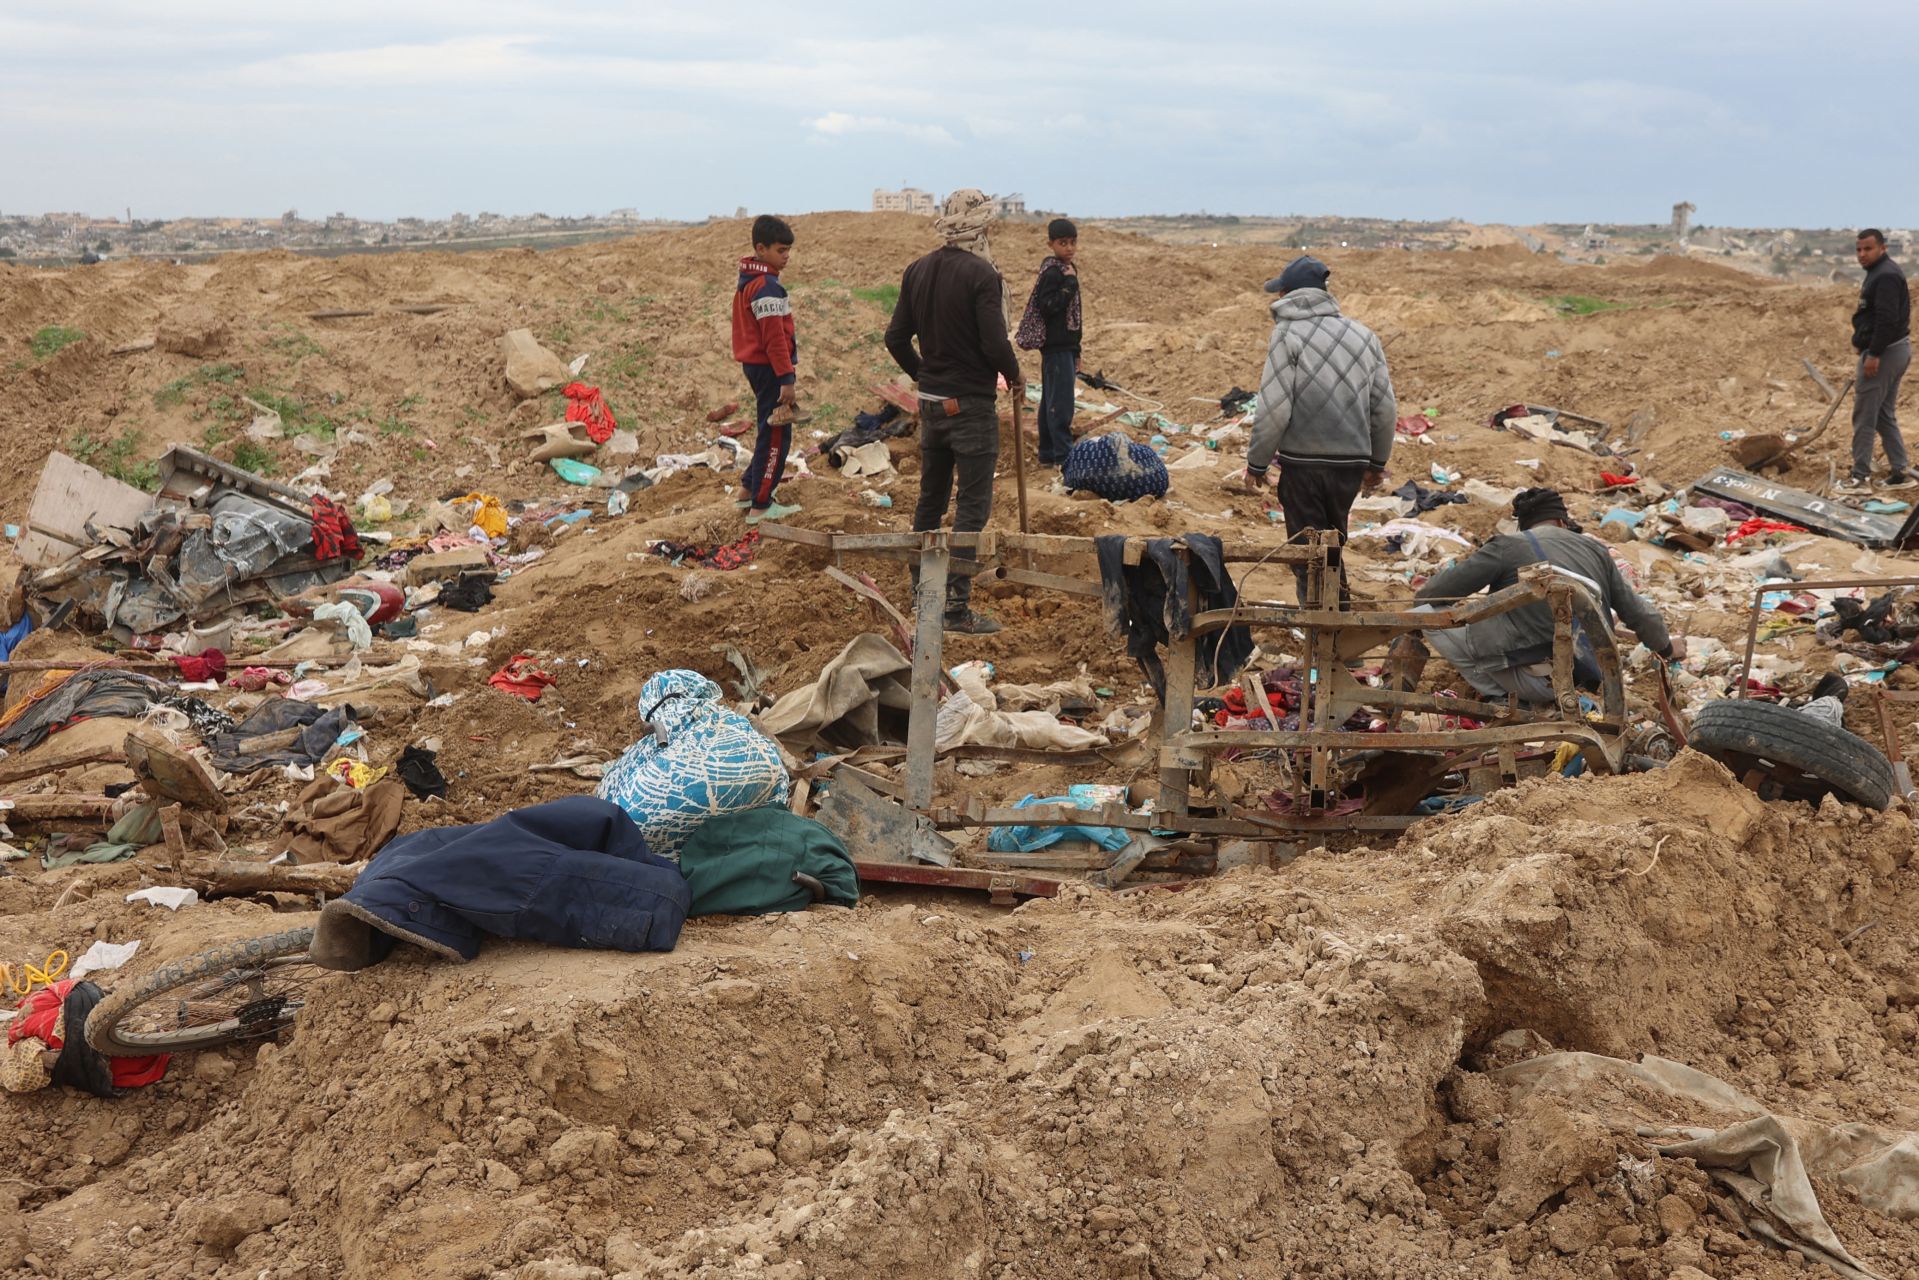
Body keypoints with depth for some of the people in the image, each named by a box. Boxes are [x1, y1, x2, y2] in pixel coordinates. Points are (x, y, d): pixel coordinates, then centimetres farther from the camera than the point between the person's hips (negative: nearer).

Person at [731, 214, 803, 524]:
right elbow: (774, 337, -22)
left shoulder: (748, 281, 13)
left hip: (754, 365, 10)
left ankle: (748, 489, 29)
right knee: (776, 435, -3)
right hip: (769, 368, -10)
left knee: (770, 431, 21)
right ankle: (760, 506, 1)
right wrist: (787, 378, -21)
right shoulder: (767, 286, -19)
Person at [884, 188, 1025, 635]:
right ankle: (956, 605, -4)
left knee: (930, 498, 20)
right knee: (972, 506, -2)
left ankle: (921, 583, 32)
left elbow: (896, 338, 8)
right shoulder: (981, 275, -16)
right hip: (971, 405, -7)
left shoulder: (917, 271, 5)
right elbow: (994, 344, -20)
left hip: (930, 402, 7)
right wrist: (1014, 376, -1)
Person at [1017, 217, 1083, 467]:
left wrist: (1075, 350, 20)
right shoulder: (1052, 273, -14)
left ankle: (1047, 454, 19)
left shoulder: (1066, 270, 15)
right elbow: (1049, 306, -24)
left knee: (1050, 400, 13)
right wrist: (1070, 283, -23)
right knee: (1061, 402, -9)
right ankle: (1063, 456, -7)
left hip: (1063, 346, 10)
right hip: (1057, 347, -10)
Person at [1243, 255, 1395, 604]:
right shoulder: (1363, 336, 11)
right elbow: (1385, 407, 13)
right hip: (1352, 461, 6)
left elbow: (1274, 408, -13)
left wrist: (1256, 463, -4)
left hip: (1304, 461, -6)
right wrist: (1377, 462, 23)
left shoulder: (1289, 335, -7)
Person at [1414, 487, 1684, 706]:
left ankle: (1504, 698, -2)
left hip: (1539, 680, -6)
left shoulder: (1508, 546, 0)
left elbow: (1448, 585, 0)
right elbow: (1637, 611, 22)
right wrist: (1666, 648, 41)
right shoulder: (1595, 550, 15)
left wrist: (1420, 598, 24)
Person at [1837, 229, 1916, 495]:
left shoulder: (1885, 276, -18)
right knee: (1885, 415, 15)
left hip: (1883, 352, -11)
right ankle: (1900, 473, 17)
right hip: (1894, 350, 11)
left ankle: (1860, 478, -3)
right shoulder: (1879, 272, 16)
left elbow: (1887, 318, -25)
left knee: (1864, 416, -6)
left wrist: (1874, 354, -26)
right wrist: (1862, 342, 17)